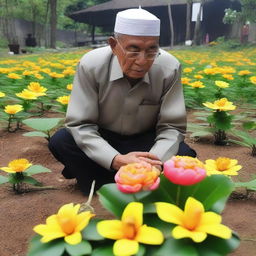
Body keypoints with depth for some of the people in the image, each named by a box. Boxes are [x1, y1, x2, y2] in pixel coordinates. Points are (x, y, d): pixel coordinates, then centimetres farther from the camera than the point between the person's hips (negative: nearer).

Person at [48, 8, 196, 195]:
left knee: (184, 156, -27)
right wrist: (116, 160, -41)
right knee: (60, 142, -27)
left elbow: (172, 127, -17)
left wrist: (156, 159, -40)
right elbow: (80, 125, -24)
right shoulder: (91, 65, -25)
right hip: (102, 139, 0)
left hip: (145, 141, 1)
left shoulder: (169, 68, -23)